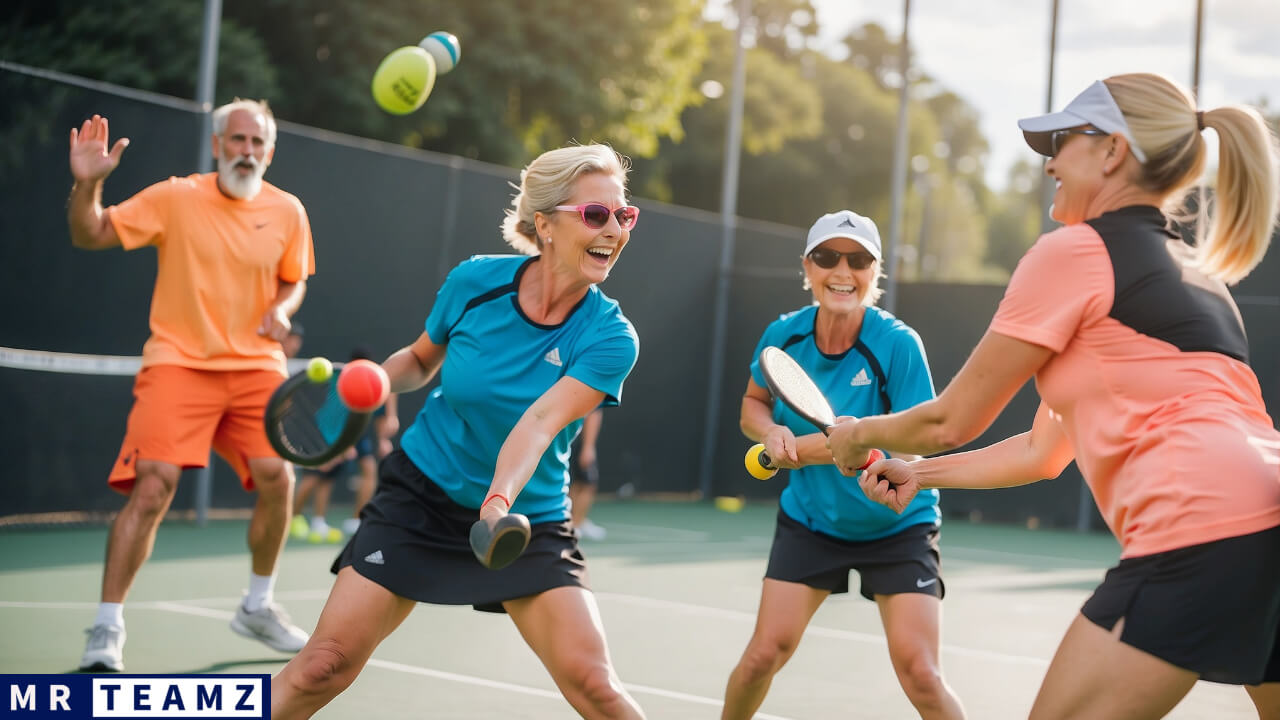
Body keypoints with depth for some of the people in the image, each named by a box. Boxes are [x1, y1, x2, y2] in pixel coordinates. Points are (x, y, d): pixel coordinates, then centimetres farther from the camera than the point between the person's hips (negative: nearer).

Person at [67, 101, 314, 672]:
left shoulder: (287, 212, 4)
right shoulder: (174, 197, -4)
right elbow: (90, 236, -3)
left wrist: (281, 311, -4)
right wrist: (86, 183, -21)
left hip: (255, 365, 3)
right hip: (179, 363, -3)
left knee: (277, 480, -6)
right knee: (152, 489, -16)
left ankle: (257, 608, 19)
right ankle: (107, 629, -3)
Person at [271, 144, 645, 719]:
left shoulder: (609, 339, -16)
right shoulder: (474, 281, -10)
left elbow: (536, 426, -30)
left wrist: (501, 501, -48)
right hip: (419, 498, 1)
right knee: (323, 667, -4)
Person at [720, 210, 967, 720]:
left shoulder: (898, 344, -21)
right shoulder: (783, 334, -9)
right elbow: (753, 405, 8)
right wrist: (772, 433, -15)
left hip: (897, 527, -3)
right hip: (809, 520, 3)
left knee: (918, 672, -14)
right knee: (765, 652, -2)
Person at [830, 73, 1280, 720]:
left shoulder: (1073, 251, 1)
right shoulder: (1192, 272, 26)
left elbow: (952, 420, 6)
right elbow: (1044, 450, 30)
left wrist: (857, 434, 25)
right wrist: (919, 474, 34)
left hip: (1202, 526, -9)